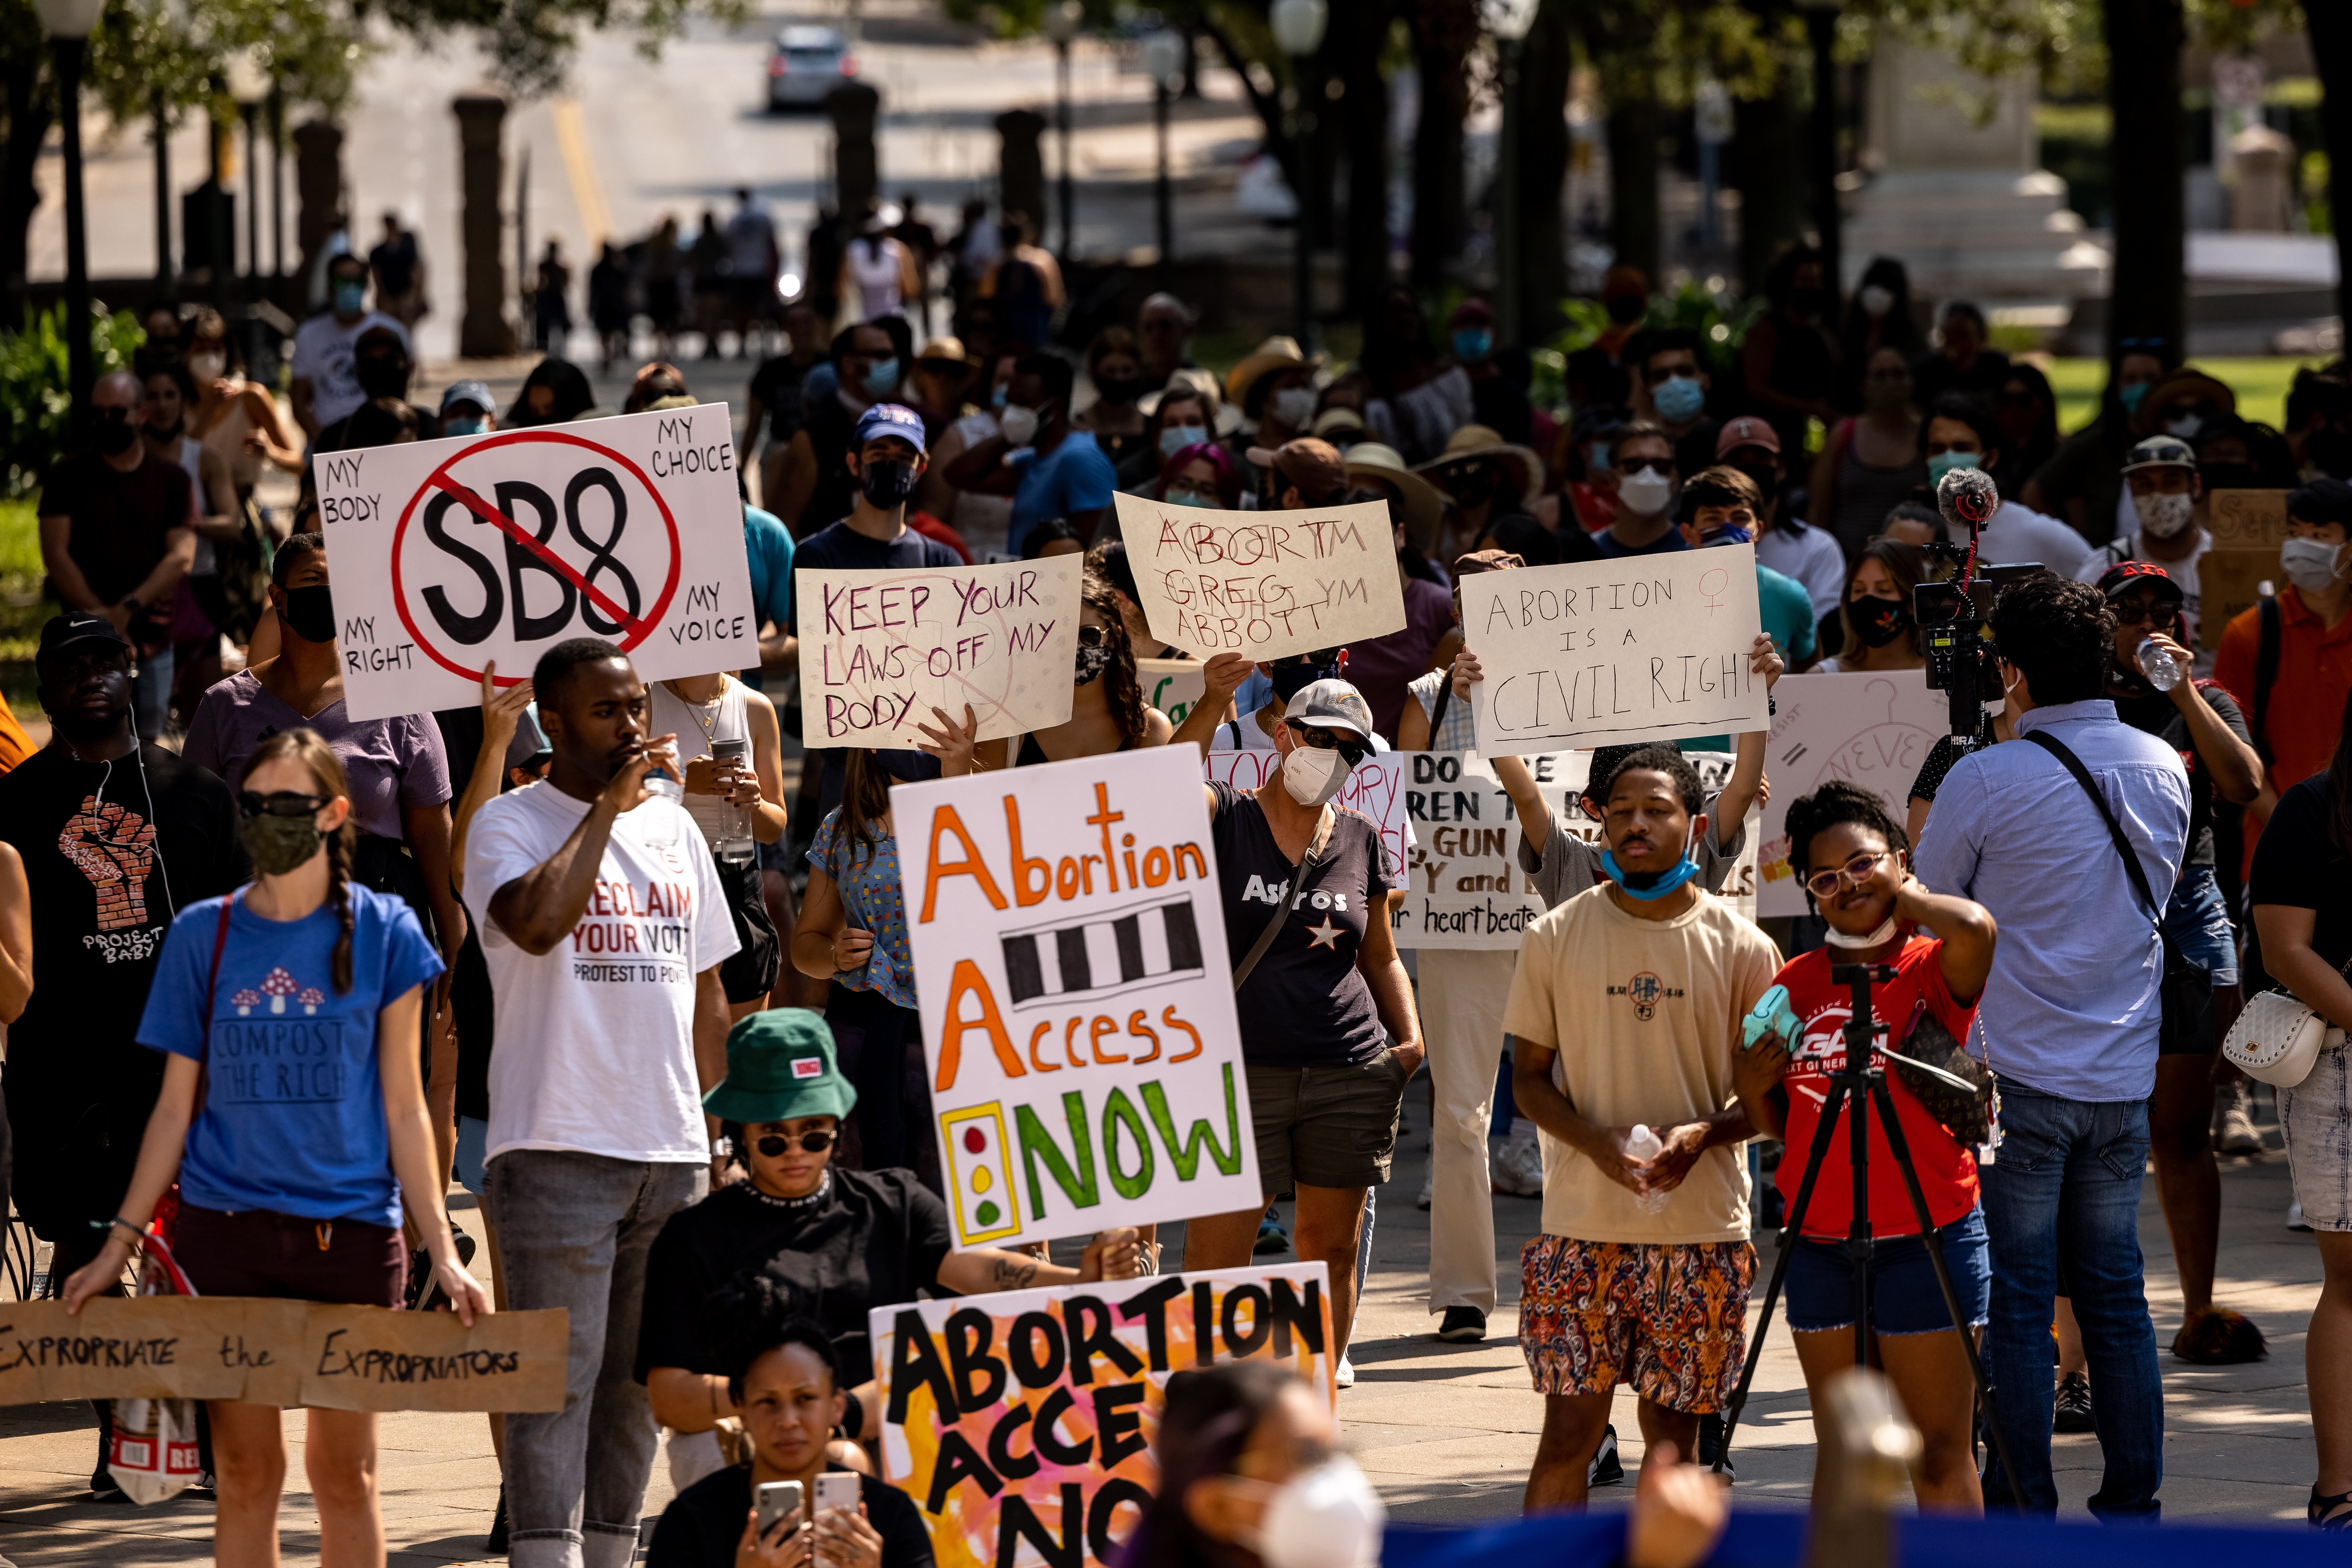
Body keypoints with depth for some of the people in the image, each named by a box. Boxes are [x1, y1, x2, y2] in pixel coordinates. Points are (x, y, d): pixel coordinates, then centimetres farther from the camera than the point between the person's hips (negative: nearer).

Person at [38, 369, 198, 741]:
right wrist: (102, 620, -11)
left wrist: (128, 609, -15)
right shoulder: (67, 476, 4)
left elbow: (181, 557, -1)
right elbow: (55, 556, -2)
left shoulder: (172, 480, 8)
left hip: (152, 638, 2)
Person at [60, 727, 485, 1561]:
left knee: (344, 1469, 2)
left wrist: (443, 1253, 0)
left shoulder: (383, 934, 1)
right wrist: (120, 1243, 4)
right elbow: (176, 1105, 8)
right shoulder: (204, 935, 4)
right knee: (245, 1470, 2)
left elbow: (404, 1107, 4)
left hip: (349, 1231, -1)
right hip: (225, 1229, 1)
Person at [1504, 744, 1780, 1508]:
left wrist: (1703, 1134, -15)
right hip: (1581, 1225, 0)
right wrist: (1599, 1144, -13)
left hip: (1702, 1231, 0)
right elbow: (1529, 1077, 6)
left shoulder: (1742, 949, 1)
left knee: (1673, 1435, 5)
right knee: (1569, 1431, -1)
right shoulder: (1555, 938, 2)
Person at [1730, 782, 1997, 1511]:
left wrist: (1903, 895, -10)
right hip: (1821, 1247, 5)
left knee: (1939, 1456, -2)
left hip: (1924, 1241, -5)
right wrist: (1753, 1088, -4)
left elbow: (1973, 929, -30)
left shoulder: (1932, 970, -5)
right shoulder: (1794, 984, 10)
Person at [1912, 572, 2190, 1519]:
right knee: (2115, 1294, 11)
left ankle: (2022, 1508, 2)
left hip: (2017, 1075, -5)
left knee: (2017, 1299, 1)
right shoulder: (2165, 769, 3)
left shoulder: (1985, 781, -14)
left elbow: (1929, 907, -1)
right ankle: (2134, 1502, 12)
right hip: (2124, 1077, 5)